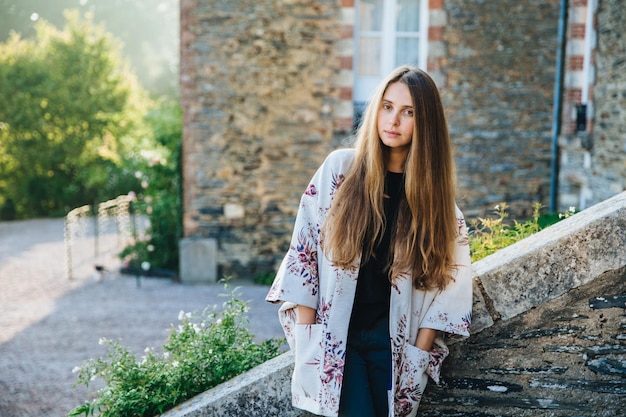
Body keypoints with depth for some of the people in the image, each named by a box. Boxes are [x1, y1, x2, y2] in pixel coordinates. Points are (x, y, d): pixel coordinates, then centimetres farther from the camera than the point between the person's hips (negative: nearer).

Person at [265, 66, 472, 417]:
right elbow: (304, 249, -2)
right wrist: (306, 337, -6)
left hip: (396, 339, 2)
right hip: (335, 335, -2)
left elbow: (448, 280, 4)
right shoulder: (341, 168, -1)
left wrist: (420, 351, -3)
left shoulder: (434, 191, 3)